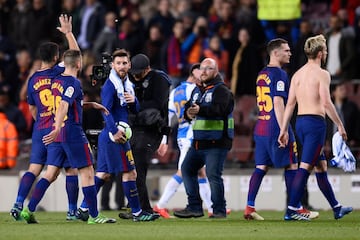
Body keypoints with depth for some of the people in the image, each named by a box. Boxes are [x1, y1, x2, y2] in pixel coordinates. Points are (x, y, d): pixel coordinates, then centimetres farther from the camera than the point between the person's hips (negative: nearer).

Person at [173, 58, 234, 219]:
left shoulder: (221, 90, -8)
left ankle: (219, 210, -5)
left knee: (213, 174, -14)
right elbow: (188, 107, 12)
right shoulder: (197, 90, 18)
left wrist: (200, 110, -41)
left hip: (216, 142, -9)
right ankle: (194, 207, 15)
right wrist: (188, 113, -13)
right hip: (198, 141, 9)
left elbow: (219, 109, -25)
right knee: (187, 169, 8)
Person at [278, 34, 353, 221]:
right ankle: (291, 210, -14)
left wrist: (283, 130, 10)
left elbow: (290, 104, 10)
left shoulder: (297, 74, 12)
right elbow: (326, 102, -17)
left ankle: (336, 208, 26)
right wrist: (340, 125, -10)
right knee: (305, 167, -9)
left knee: (321, 165, 17)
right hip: (315, 122, -8)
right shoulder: (322, 74, -9)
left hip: (300, 122, 8)